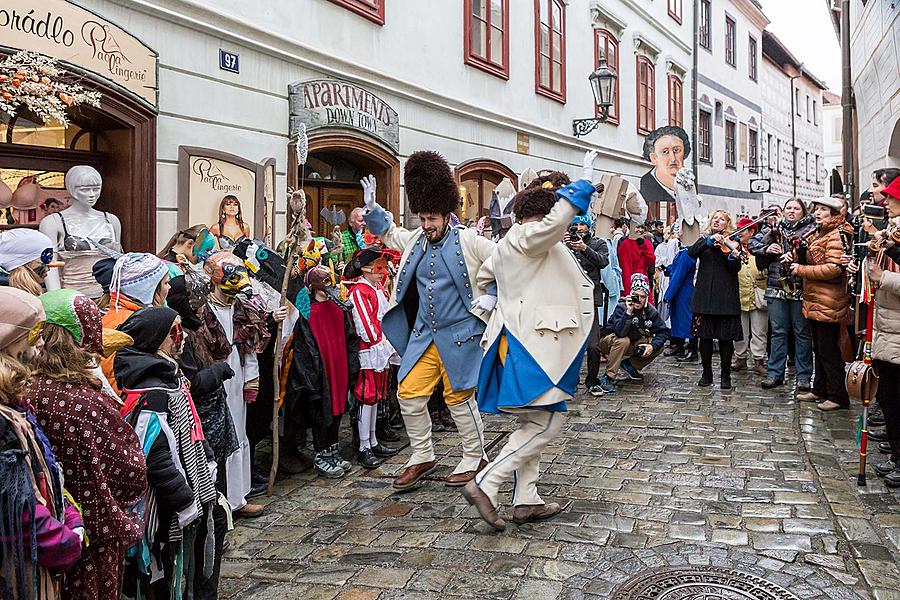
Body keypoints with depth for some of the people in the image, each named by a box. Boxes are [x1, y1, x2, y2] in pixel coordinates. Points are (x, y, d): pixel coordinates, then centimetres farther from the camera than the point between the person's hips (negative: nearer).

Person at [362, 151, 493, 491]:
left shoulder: (467, 241, -8)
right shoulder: (415, 240, 10)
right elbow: (388, 233, 27)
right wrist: (371, 207, 12)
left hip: (459, 335, -6)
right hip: (424, 335, 6)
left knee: (458, 397, 1)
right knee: (409, 393, 3)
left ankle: (475, 459, 19)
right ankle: (422, 457, 19)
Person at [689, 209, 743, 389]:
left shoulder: (732, 242, 6)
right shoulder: (704, 239, 12)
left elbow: (736, 269, -5)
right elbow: (691, 253, -8)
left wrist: (733, 257, -25)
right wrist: (709, 241, -20)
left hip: (726, 296, -2)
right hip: (704, 294, 2)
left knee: (726, 337, 1)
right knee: (705, 336, 5)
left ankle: (726, 375, 12)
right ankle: (706, 373, 17)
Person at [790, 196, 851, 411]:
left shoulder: (836, 235, -14)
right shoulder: (820, 234, 17)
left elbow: (833, 269, -23)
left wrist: (801, 269, -16)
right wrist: (797, 259, 10)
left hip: (828, 303, -10)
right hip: (816, 302, 10)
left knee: (828, 350, -5)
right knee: (819, 349, 16)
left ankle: (838, 397, 2)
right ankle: (820, 390, 26)